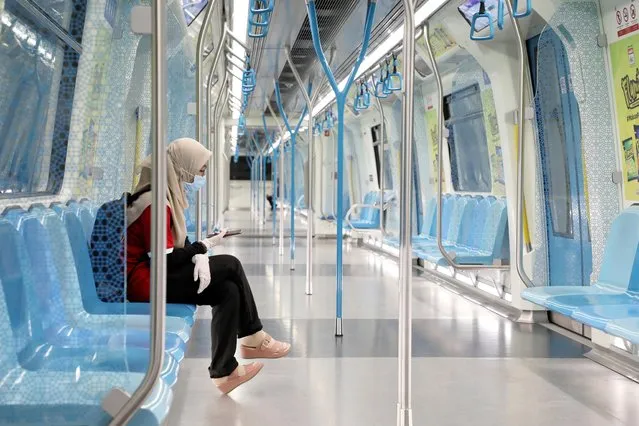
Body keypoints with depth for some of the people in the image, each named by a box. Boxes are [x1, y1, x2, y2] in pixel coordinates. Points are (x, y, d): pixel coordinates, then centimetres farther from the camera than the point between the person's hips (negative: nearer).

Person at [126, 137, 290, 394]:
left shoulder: (170, 197, 12)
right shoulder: (155, 203, -20)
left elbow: (180, 244, 12)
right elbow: (165, 261, -23)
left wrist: (200, 258, -11)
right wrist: (204, 247, -10)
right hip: (146, 281, -10)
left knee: (228, 292, -8)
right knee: (230, 265, -12)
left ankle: (223, 371, -5)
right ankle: (253, 339, 1)